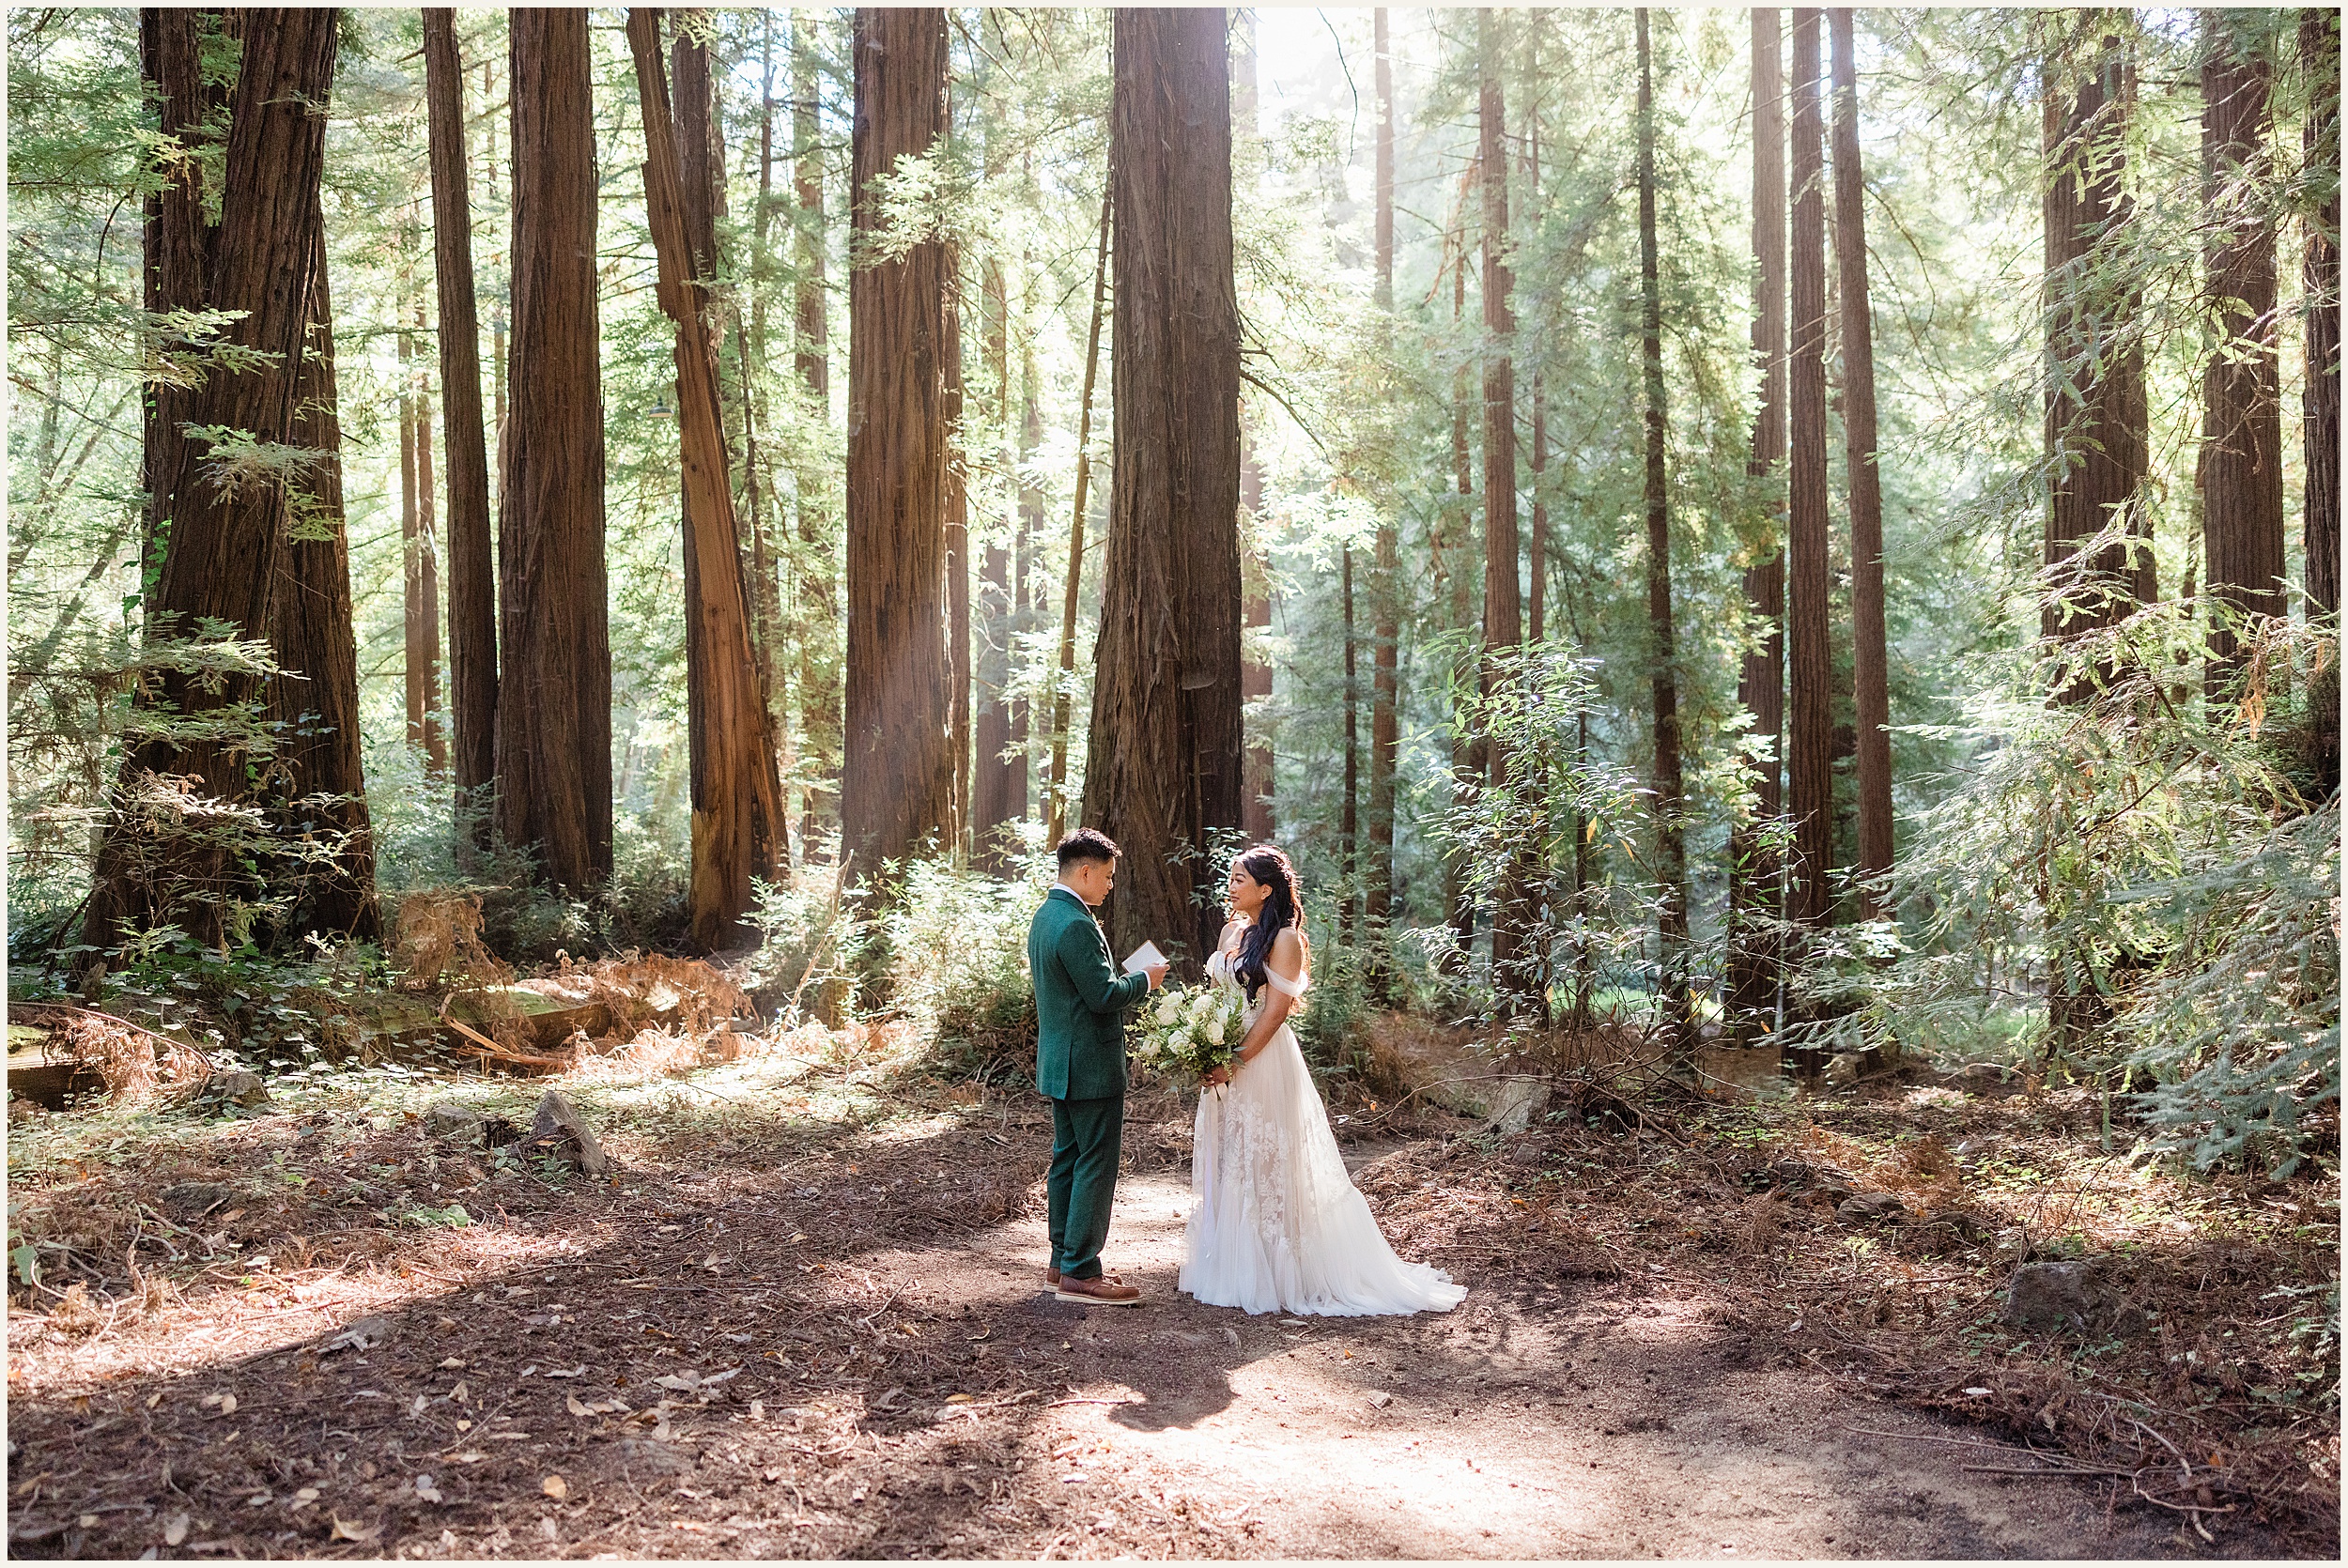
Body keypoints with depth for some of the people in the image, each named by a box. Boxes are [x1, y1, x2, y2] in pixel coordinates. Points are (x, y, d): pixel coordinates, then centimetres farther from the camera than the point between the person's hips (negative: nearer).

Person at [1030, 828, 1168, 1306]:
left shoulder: (1044, 917, 12)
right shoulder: (1077, 926, -21)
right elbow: (1104, 995, -22)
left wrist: (1128, 980, 14)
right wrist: (1145, 979, -6)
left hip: (1058, 1063, 10)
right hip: (1090, 1065, -10)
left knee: (1067, 1160, 15)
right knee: (1096, 1164, -4)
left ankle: (1062, 1262, 22)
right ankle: (1080, 1272, 0)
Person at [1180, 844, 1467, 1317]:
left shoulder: (1285, 939, -11)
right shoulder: (1233, 931, 11)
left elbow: (1274, 1012, -16)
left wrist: (1234, 1063, -20)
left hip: (1261, 1061, -8)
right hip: (1224, 1062, 8)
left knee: (1264, 1165, -1)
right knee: (1227, 1163, 12)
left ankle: (1274, 1272, 10)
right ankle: (1233, 1266, 22)